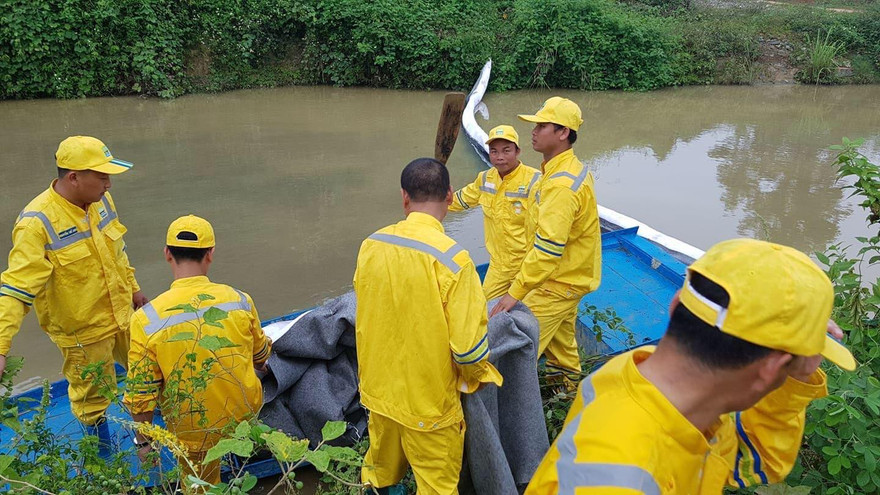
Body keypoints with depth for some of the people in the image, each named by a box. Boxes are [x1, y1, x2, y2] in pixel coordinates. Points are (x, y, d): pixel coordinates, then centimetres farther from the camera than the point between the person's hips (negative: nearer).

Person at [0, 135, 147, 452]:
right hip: (83, 331, -7)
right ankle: (103, 458, 41)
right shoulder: (37, 223, -27)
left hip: (123, 314, 7)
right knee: (92, 398, 13)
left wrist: (133, 287, 21)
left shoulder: (101, 200, -5)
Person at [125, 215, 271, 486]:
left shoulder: (145, 319, -20)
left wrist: (144, 442, 6)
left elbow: (141, 393, -13)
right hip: (246, 413, 2)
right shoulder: (240, 301, -14)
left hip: (194, 432, -2)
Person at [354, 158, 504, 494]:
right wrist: (479, 375, -1)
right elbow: (469, 343, -22)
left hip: (377, 390, 5)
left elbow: (366, 314, 4)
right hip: (427, 403, -5)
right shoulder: (451, 257, -25)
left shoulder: (371, 245, -9)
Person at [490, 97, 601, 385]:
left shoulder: (561, 184, -28)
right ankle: (568, 383, 44)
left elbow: (548, 248, -33)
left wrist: (515, 293, -31)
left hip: (558, 284, -11)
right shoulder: (572, 169, 7)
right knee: (560, 337, 26)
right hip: (569, 275, 11)